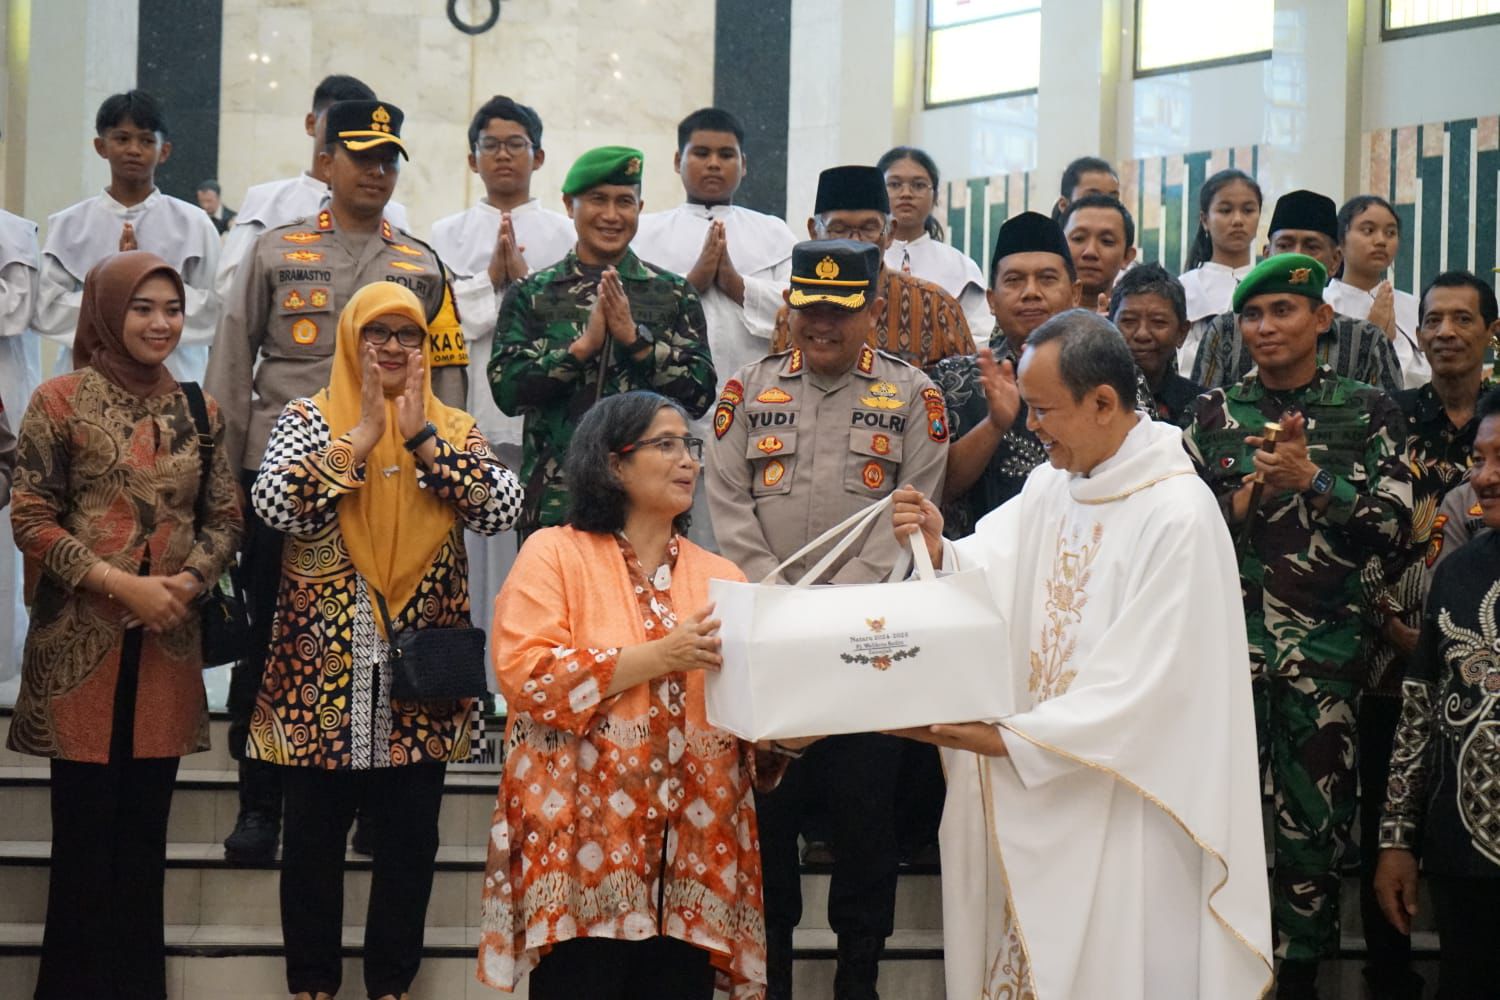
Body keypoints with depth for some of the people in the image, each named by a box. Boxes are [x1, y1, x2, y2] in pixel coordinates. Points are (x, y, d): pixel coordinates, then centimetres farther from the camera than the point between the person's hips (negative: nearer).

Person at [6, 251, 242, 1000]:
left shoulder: (199, 410, 10)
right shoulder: (61, 400, -3)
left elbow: (225, 518, 11)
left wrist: (186, 580, -9)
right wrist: (122, 585, -15)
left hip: (167, 643, 4)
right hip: (80, 643, -4)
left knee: (144, 829, 9)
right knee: (85, 829, -1)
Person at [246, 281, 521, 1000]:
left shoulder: (454, 430, 8)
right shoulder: (309, 420, 0)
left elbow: (502, 509, -9)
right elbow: (274, 503, -17)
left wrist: (421, 437, -14)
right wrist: (363, 435, -18)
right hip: (324, 667, -2)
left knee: (410, 836, 7)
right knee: (314, 833, 6)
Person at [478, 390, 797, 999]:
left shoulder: (721, 577, 15)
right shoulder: (555, 553, 1)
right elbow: (525, 676, -11)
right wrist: (660, 657, -15)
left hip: (691, 853, 4)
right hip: (584, 845, -4)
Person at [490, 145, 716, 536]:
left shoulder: (674, 294, 9)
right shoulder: (531, 294, 7)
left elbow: (700, 395, 0)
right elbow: (506, 390, -4)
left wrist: (634, 337, -11)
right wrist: (583, 345, -14)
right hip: (555, 500, -1)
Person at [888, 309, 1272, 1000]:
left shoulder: (1179, 515, -18)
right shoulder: (1051, 483, 7)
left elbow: (1143, 686, -21)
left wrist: (1009, 738, -21)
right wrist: (939, 551, -18)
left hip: (1123, 806, -7)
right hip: (1037, 791, 7)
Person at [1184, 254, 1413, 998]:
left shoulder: (1367, 411, 3)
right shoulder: (1213, 412, 7)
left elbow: (1393, 530, -4)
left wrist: (1312, 478, -15)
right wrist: (1251, 490, -11)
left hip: (1326, 647, -1)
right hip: (1227, 638, 1)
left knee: (1315, 817, 2)